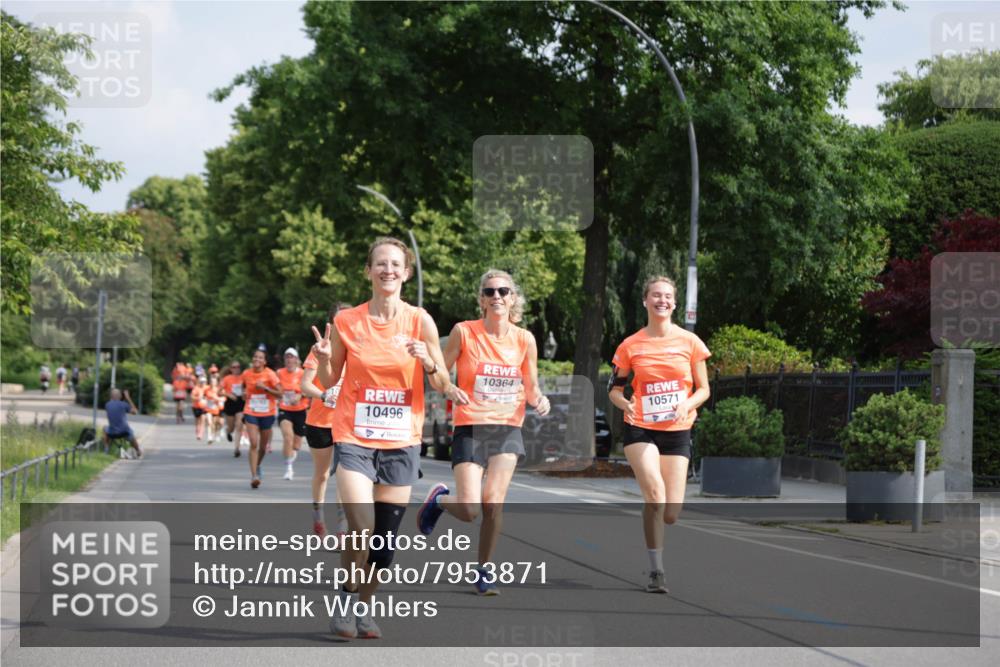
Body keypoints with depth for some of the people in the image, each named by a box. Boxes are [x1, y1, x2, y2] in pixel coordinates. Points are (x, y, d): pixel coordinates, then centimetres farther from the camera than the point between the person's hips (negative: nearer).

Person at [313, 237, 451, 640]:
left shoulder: (419, 321, -2)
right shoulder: (346, 322, -2)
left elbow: (442, 385, 1)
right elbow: (329, 380, 9)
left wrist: (428, 362, -19)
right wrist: (323, 360, -12)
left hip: (401, 441, 2)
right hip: (354, 438, -1)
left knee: (385, 538, 5)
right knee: (361, 528, -18)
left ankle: (363, 608, 24)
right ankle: (347, 593, 9)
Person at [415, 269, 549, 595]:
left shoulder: (524, 339, 2)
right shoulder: (464, 332, -6)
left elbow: (531, 389, 12)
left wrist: (539, 400, -9)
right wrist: (450, 391, -20)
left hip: (508, 429, 2)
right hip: (470, 427, -2)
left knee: (493, 504, -10)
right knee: (469, 510, -11)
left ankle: (485, 569, 12)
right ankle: (440, 499, 25)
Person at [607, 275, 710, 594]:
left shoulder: (689, 342, 2)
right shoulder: (630, 346, 1)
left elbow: (703, 389, 7)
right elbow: (614, 388, 9)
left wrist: (687, 404, -14)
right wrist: (624, 403, -13)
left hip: (677, 432, 2)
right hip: (641, 429, -1)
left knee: (670, 514, -3)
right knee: (655, 492, -26)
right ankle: (656, 571, -17)